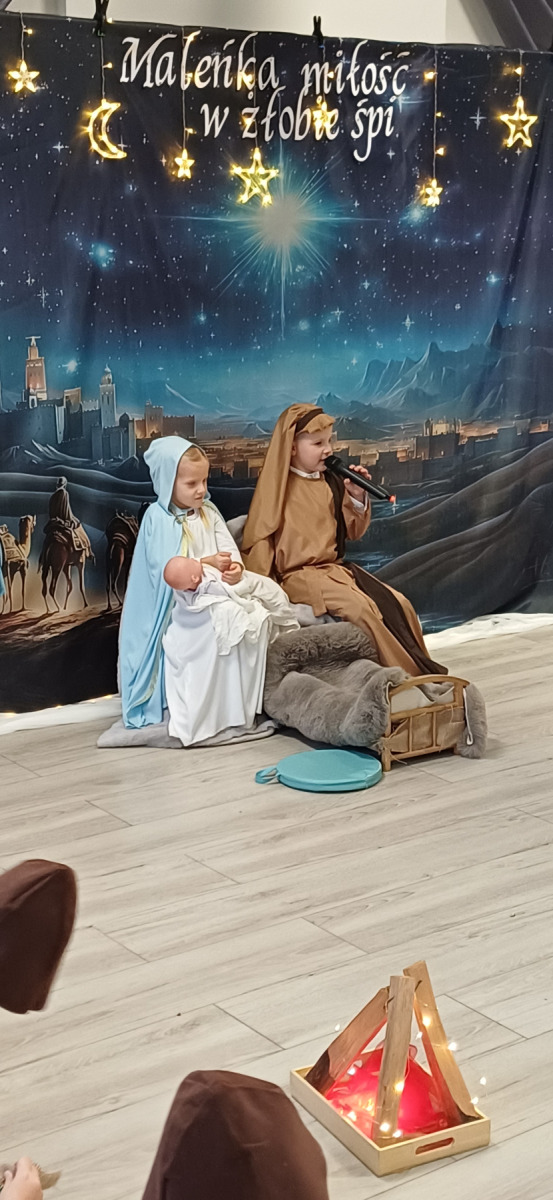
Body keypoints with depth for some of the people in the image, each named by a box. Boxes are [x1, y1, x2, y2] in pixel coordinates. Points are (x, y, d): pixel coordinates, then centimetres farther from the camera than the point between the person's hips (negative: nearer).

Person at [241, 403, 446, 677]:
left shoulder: (330, 483, 12)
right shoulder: (277, 488, -3)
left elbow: (352, 531, 18)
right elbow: (259, 538, -4)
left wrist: (357, 498, 0)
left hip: (335, 567, 7)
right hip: (300, 575, -7)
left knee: (399, 603, -11)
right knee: (359, 606, -29)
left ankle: (419, 669, -6)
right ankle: (410, 676, -21)